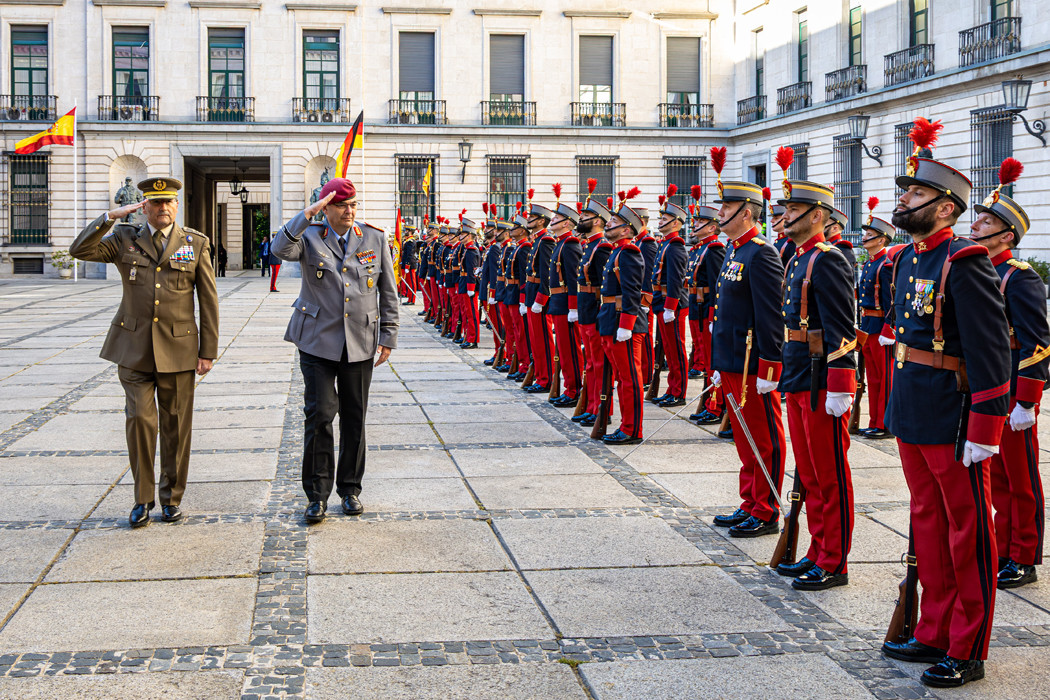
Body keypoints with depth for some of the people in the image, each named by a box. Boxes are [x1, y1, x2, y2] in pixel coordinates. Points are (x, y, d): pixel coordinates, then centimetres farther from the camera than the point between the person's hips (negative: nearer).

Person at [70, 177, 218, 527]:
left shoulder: (196, 243, 4)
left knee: (175, 425, 4)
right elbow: (80, 250, -6)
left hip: (177, 349, 0)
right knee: (139, 419, -6)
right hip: (134, 348, 0)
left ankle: (172, 498, 18)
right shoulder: (125, 240, 7)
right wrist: (112, 216, -14)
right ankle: (143, 498, 8)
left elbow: (208, 301, 3)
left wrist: (208, 351, -1)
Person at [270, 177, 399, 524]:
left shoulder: (375, 238, 5)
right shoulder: (309, 237, 0)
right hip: (318, 341, -2)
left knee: (355, 418, 7)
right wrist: (307, 215, -25)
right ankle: (317, 494, 3)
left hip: (360, 342, 2)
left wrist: (388, 336, 4)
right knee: (319, 414, -8)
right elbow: (280, 250, -22)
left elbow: (388, 291, 8)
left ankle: (350, 489, 21)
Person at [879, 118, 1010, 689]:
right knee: (928, 524, 16)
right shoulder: (906, 260, 10)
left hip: (953, 424, -8)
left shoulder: (964, 263, -16)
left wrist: (984, 431, -21)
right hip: (911, 419, 9)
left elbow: (992, 353, -19)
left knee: (967, 534, 3)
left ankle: (967, 652, 13)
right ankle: (934, 635, 29)